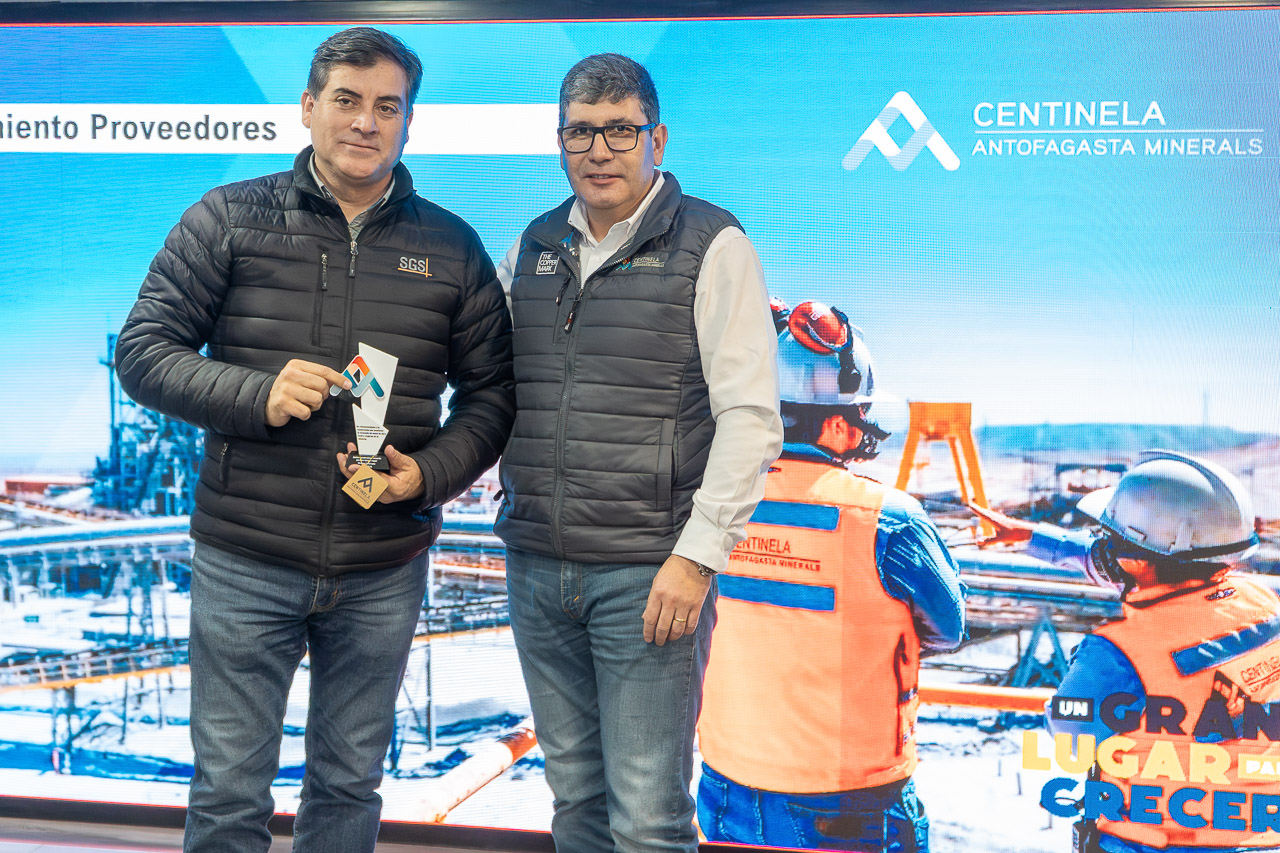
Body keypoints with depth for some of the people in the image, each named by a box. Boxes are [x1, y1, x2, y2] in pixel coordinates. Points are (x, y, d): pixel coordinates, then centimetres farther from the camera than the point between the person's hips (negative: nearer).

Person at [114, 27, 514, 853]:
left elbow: (490, 394, 7)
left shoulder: (451, 247, 4)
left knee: (350, 787, 17)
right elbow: (143, 352, -2)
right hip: (244, 563, -1)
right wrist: (255, 394, -18)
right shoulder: (229, 219, 0)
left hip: (384, 573, 2)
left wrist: (428, 473, -11)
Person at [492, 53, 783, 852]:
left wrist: (698, 557, -15)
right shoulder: (533, 248, 13)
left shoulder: (712, 246, -4)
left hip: (648, 574, -5)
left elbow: (750, 417, -9)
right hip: (537, 568, 5)